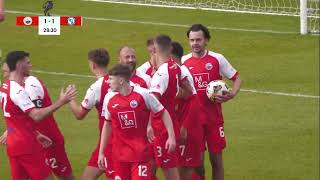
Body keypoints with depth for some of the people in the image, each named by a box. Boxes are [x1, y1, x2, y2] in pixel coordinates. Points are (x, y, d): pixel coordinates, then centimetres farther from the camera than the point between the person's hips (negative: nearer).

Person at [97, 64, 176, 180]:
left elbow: (163, 113, -1)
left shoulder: (143, 94, -9)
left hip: (140, 152, -4)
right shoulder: (109, 98, 2)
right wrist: (101, 152, 15)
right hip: (119, 154, 4)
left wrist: (171, 136, -9)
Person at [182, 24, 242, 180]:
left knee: (216, 159, 5)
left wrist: (232, 94, -12)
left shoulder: (217, 59, -1)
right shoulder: (183, 62, 2)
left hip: (214, 117, -1)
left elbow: (237, 78, 6)